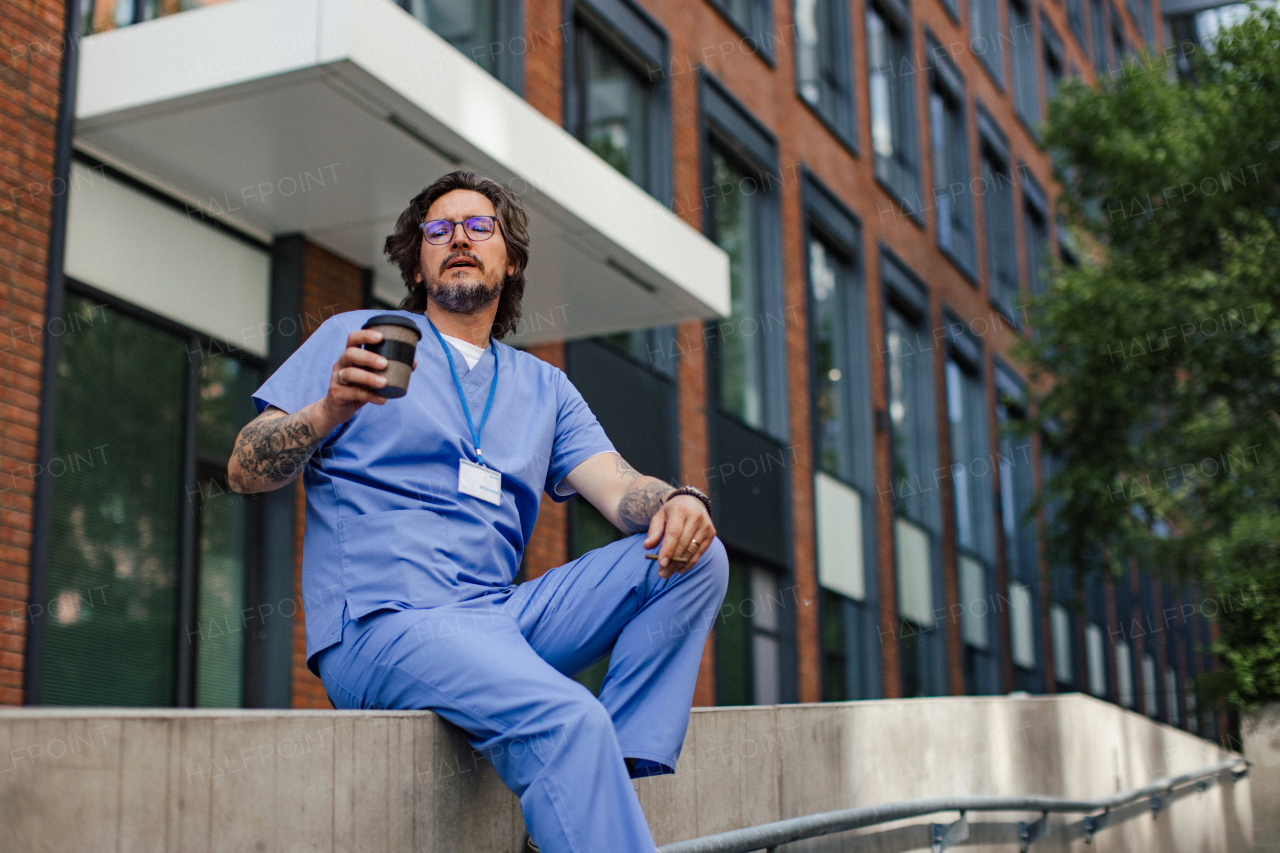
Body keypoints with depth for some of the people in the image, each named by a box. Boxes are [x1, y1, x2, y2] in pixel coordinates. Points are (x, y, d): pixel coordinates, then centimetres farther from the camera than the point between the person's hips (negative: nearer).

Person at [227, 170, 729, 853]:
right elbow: (243, 471, 3)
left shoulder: (543, 386, 22)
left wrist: (678, 502, -17)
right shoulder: (355, 338, 12)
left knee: (696, 558, -12)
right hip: (381, 623, -5)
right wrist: (330, 412, -18)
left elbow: (620, 489, 8)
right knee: (566, 718, -32)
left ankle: (621, 775, -19)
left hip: (500, 617, 6)